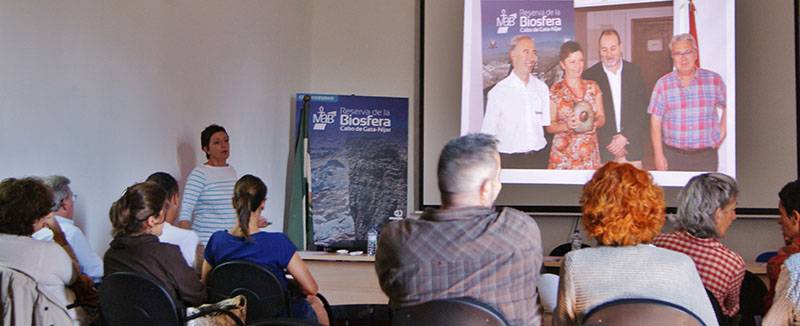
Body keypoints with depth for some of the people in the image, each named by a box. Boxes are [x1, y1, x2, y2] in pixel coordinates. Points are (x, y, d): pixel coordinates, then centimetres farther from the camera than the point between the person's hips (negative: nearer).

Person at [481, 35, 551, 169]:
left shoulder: (542, 88, 7)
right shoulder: (498, 92, -6)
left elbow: (547, 125, 14)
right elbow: (487, 134, -5)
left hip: (539, 157, 3)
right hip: (509, 160, -3)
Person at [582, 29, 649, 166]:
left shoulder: (635, 72, 6)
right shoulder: (589, 75, -1)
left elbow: (642, 111, 4)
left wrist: (625, 137, -8)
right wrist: (609, 144, -9)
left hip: (632, 149, 2)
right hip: (602, 151, -2)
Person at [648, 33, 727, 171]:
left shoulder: (714, 80, 3)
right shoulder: (663, 84, 1)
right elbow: (655, 122, 0)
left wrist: (722, 132, 7)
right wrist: (658, 155, -5)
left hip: (706, 154, 1)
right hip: (673, 155, 0)